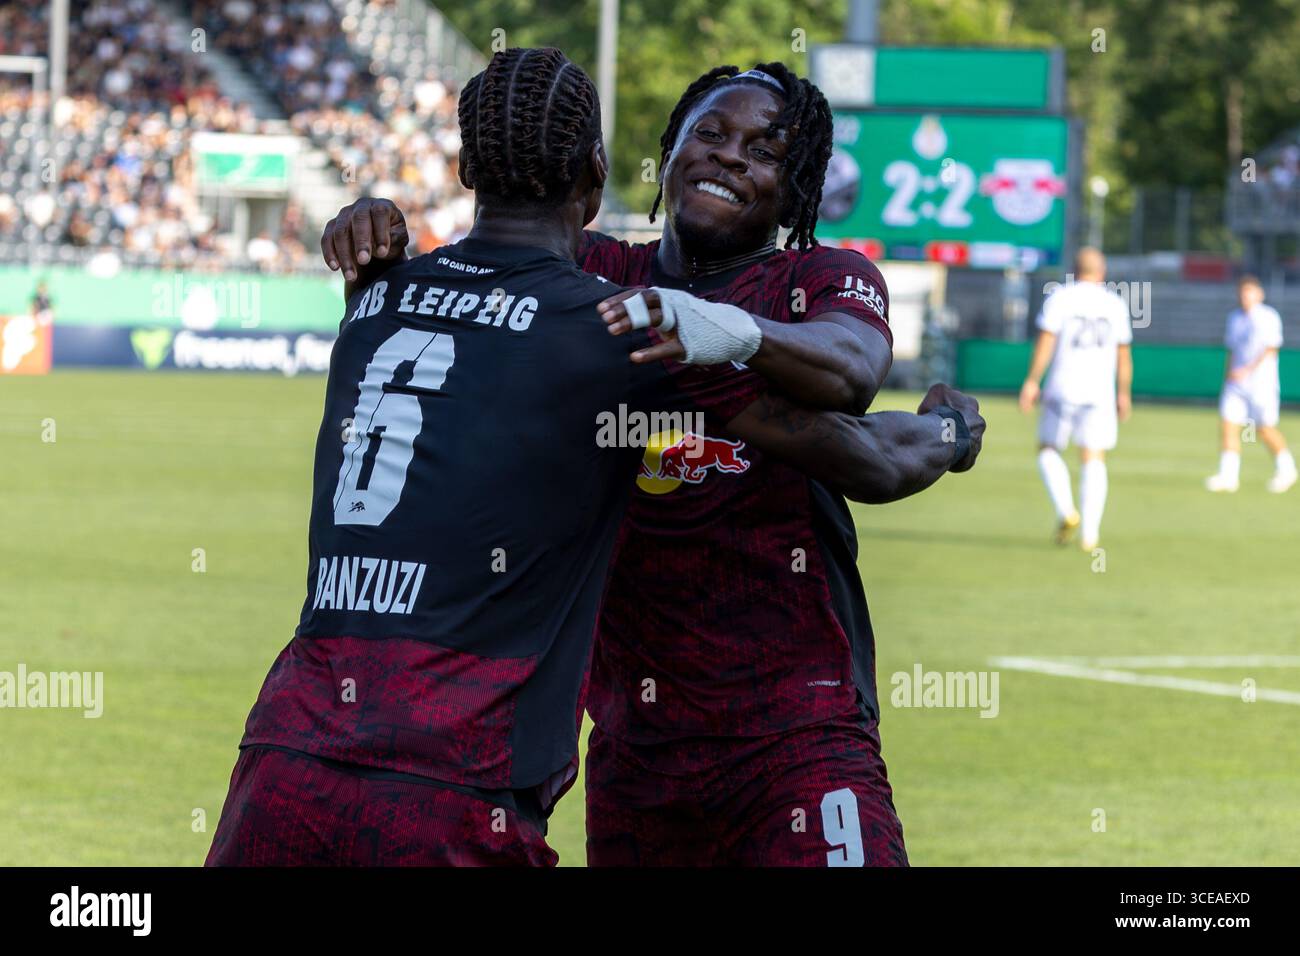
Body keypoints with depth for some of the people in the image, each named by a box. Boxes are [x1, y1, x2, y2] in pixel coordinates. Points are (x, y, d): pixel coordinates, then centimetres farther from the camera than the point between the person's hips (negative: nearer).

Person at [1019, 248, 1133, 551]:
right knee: (1094, 461, 3)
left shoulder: (1060, 298, 0)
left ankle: (1066, 512, -8)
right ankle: (1090, 532, -7)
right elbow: (1124, 355, 10)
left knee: (1049, 451, 13)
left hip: (1063, 390, -2)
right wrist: (1124, 394, 18)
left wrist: (1032, 381, -7)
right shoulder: (1115, 304, 7)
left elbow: (1046, 341, -9)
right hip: (1100, 391, 2)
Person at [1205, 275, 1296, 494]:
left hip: (1262, 383, -6)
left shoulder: (1268, 317, -7)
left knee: (1266, 430, 0)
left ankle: (1285, 469, 20)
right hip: (1236, 383, 6)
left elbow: (1270, 350, -13)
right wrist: (1228, 376, 15)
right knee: (1228, 424, -7)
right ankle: (1228, 475, -8)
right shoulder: (1234, 318, 13)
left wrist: (1248, 370, -20)